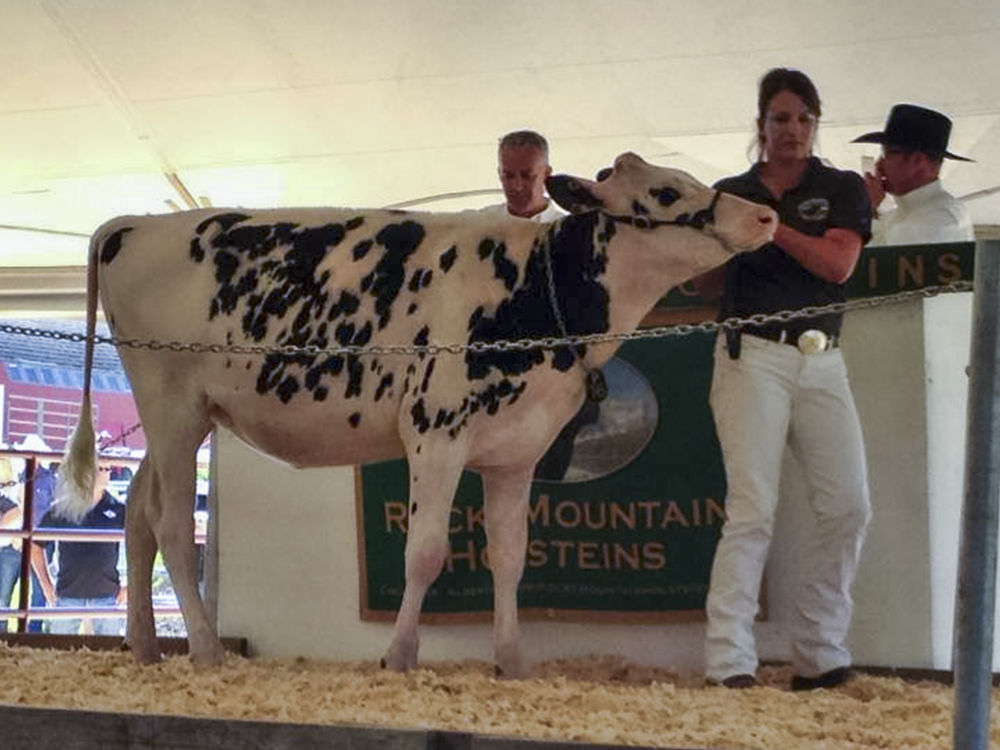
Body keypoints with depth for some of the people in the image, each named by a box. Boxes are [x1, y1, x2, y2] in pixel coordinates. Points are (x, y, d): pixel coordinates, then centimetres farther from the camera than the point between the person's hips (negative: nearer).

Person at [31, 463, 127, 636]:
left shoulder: (119, 510, 3)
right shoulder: (60, 510, 3)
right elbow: (36, 545, 11)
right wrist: (47, 585, 6)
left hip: (107, 596, 0)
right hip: (68, 596, 0)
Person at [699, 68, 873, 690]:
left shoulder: (843, 189, 10)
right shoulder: (730, 194, 12)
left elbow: (838, 264, -7)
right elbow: (705, 280, 13)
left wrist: (769, 223, -10)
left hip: (822, 361, 2)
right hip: (752, 355, -2)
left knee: (848, 505, -3)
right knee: (752, 510, -11)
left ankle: (820, 655, 9)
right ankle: (730, 662, -11)